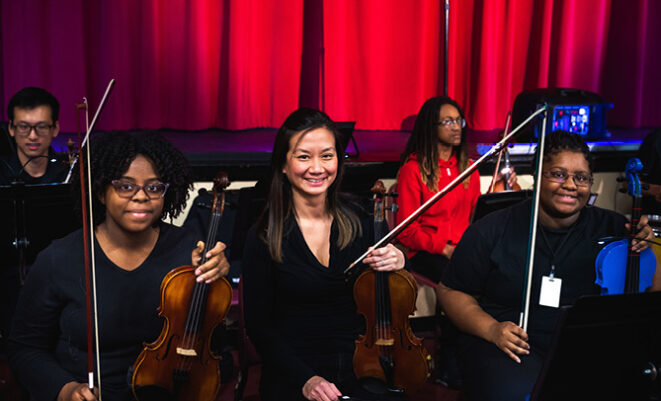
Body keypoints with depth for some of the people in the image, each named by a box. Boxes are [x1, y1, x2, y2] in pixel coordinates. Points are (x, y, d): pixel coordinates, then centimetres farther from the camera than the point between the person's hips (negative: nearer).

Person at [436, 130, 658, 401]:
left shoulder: (609, 228, 7)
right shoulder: (493, 231, 0)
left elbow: (652, 295, 8)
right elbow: (450, 290, 4)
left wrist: (644, 249, -11)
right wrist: (491, 329, -12)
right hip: (506, 346, -3)